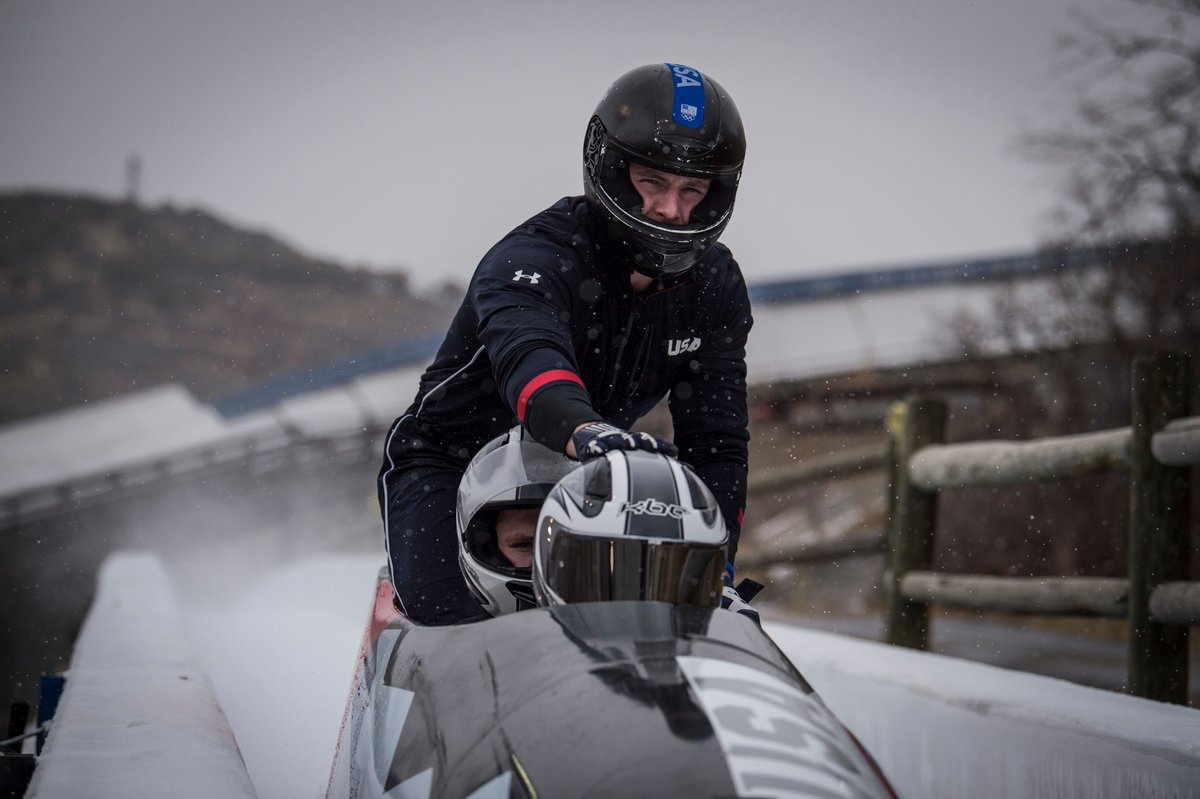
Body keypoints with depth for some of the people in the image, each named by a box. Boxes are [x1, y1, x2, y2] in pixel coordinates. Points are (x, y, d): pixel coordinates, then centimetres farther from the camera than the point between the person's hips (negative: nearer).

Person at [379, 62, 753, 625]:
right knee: (448, 617, -27)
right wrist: (581, 429, -72)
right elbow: (527, 353, -50)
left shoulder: (715, 289, -7)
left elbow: (716, 442, -5)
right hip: (448, 463, -5)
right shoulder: (534, 257, -27)